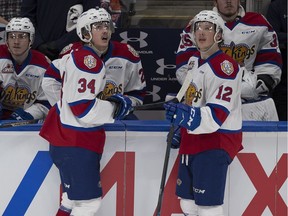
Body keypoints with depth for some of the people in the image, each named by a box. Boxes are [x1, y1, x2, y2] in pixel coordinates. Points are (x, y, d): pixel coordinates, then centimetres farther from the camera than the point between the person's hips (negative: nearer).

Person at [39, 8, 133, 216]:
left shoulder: (77, 54, 11)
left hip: (65, 136, 11)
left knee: (73, 199, 18)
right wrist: (116, 107, -12)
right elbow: (83, 109, -24)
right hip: (77, 144, -11)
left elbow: (52, 72, 28)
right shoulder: (89, 60, -18)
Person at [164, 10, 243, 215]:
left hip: (217, 141, -9)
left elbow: (216, 115, -26)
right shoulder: (194, 60, 10)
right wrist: (180, 128, 22)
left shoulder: (225, 67, -18)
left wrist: (186, 116, -39)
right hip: (193, 138, 9)